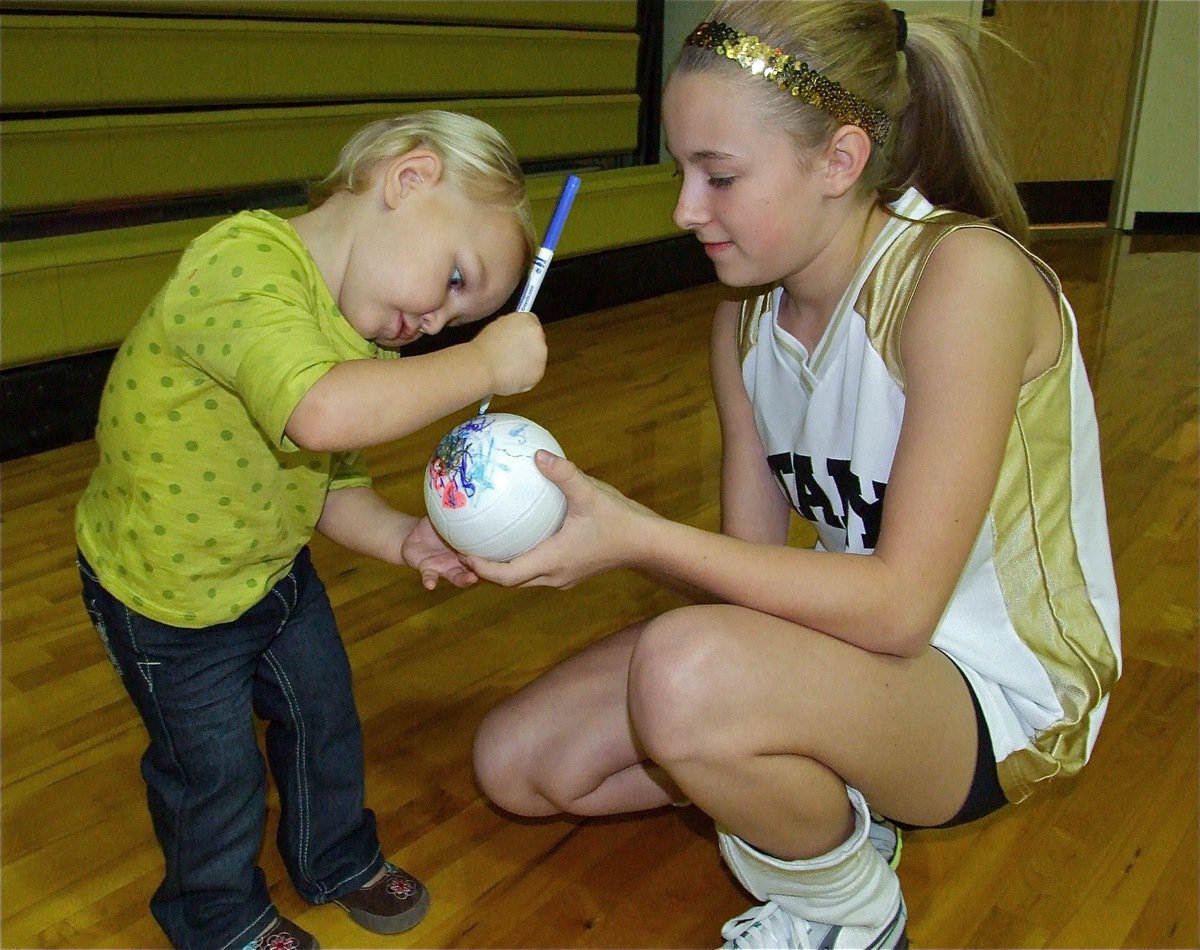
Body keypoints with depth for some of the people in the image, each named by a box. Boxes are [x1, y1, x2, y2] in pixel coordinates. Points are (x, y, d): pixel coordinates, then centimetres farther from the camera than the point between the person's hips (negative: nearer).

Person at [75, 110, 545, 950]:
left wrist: (403, 537, -19)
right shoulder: (242, 266, -35)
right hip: (166, 598, -7)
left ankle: (338, 858, 48)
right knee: (215, 768, 11)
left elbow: (335, 486, 1)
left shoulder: (365, 344, -6)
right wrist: (485, 361, -41)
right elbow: (322, 415, -52)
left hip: (275, 569, 7)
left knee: (324, 715, 20)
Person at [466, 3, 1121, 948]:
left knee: (691, 674, -37)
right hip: (854, 633, 7)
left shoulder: (965, 274, -25)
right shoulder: (748, 316, -2)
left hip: (998, 685, -6)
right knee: (518, 761, 1)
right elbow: (754, 558, -3)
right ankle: (832, 806, 12)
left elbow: (899, 605, -28)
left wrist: (640, 536, -32)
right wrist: (580, 526, -19)